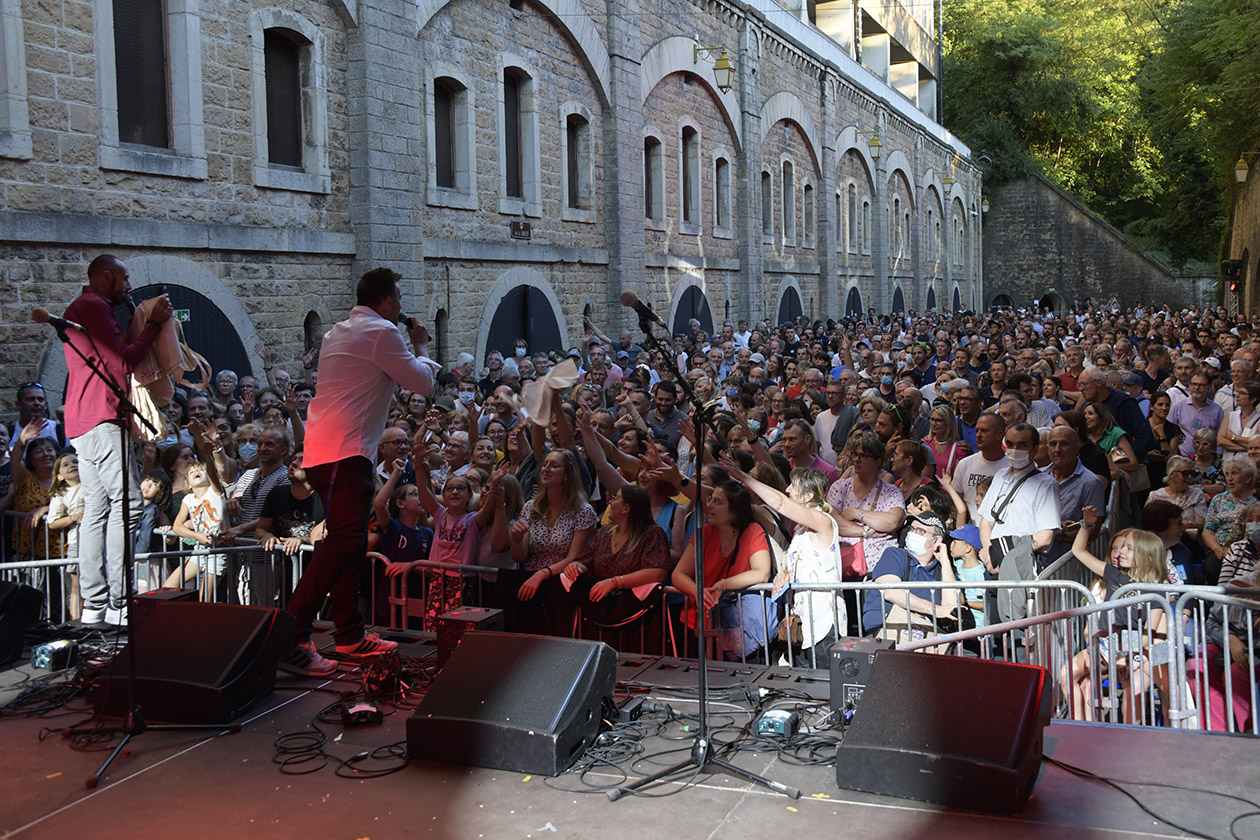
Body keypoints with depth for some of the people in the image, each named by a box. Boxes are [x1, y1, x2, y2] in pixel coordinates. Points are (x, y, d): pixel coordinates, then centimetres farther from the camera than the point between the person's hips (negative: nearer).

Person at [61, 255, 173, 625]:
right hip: (101, 419, -11)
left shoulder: (79, 309, 27)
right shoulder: (94, 307, -8)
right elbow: (122, 364, -13)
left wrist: (150, 323, 19)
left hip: (82, 423, 11)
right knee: (126, 504, -14)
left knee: (97, 510, 7)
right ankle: (118, 605, -16)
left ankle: (94, 607, 7)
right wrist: (153, 323, -5)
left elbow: (113, 360, 25)